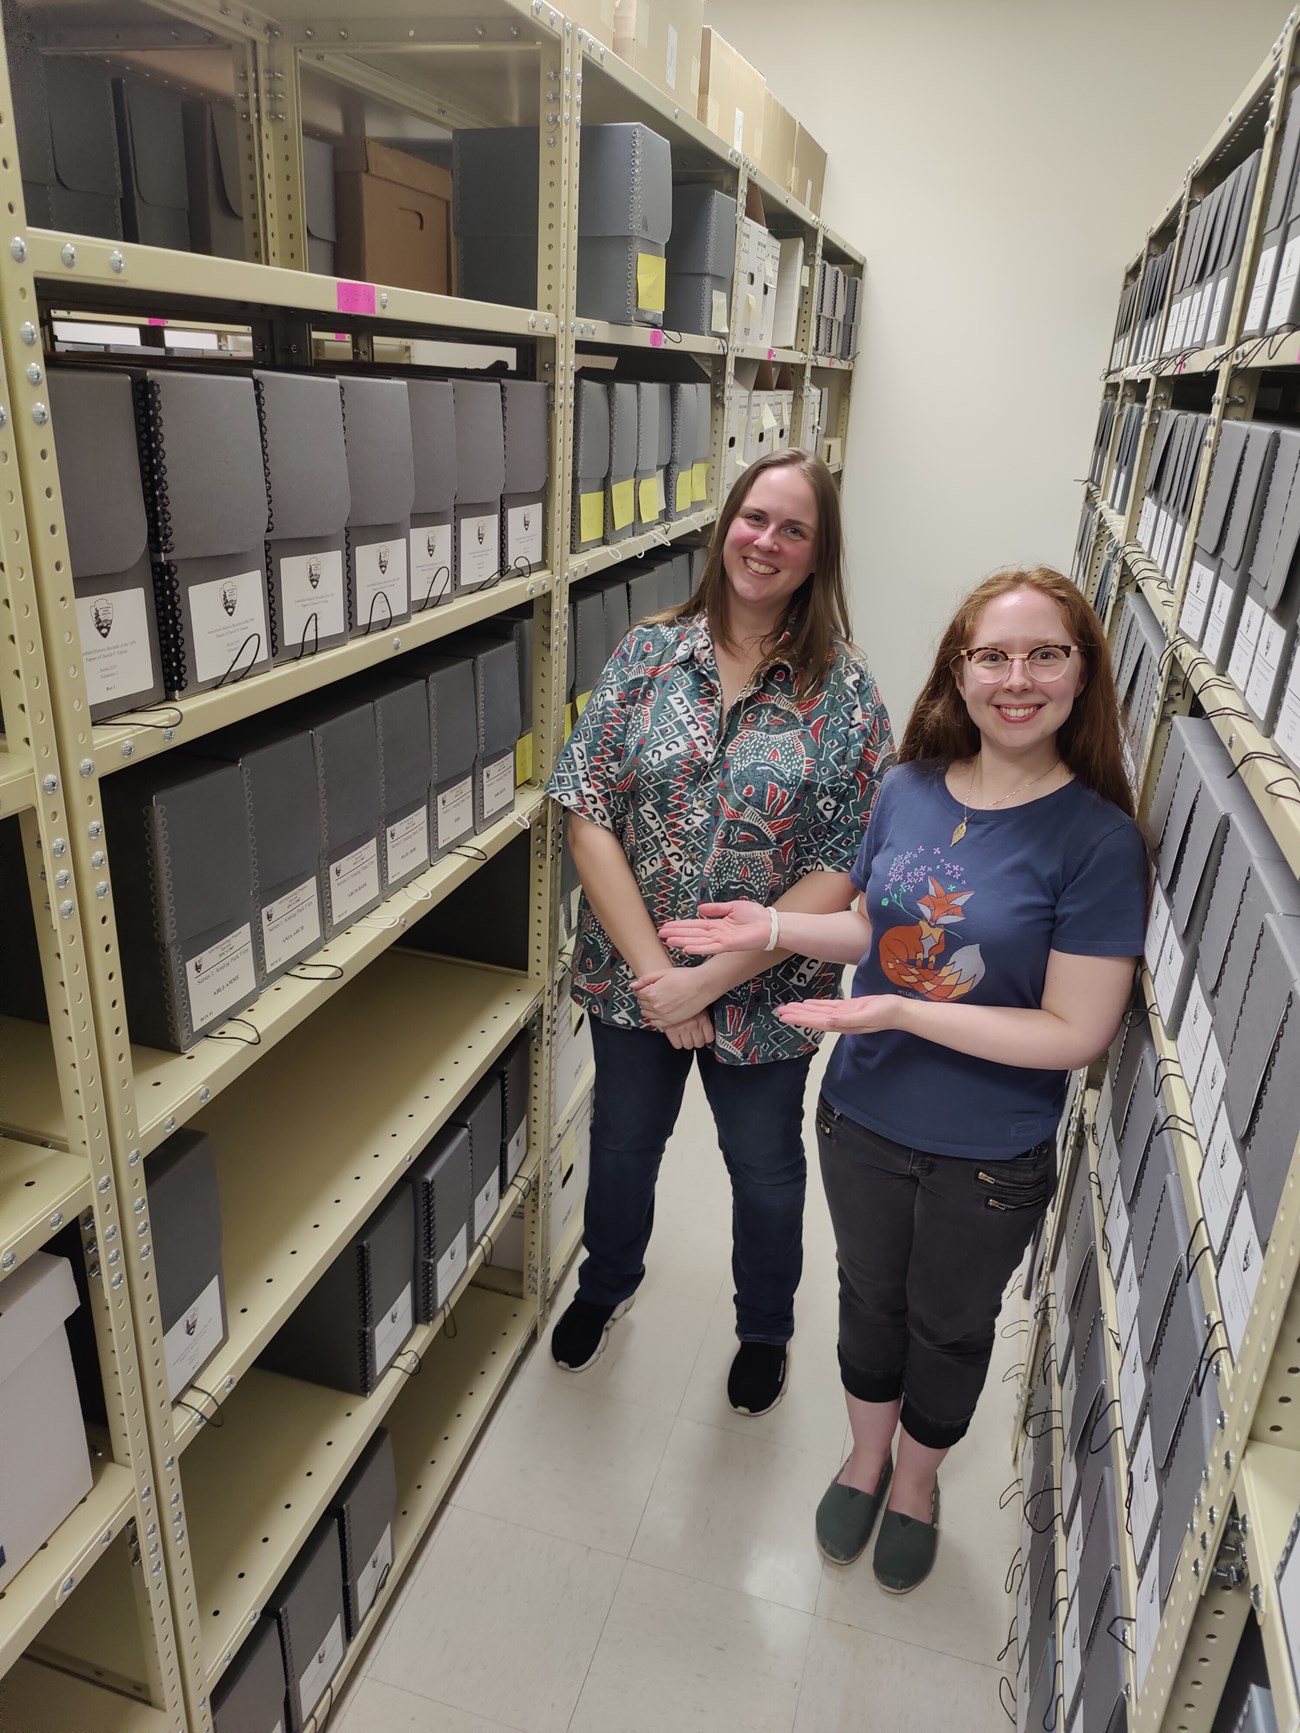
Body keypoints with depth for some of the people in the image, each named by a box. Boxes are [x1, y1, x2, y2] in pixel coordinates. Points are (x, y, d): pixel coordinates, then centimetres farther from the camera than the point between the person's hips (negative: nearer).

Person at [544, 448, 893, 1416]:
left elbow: (840, 871, -16)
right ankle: (606, 1284, 58)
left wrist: (709, 978, -21)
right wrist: (653, 972, -18)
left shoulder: (843, 690, -12)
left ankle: (764, 1330, 52)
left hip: (764, 997, -1)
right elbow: (589, 818, -11)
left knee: (766, 1172, 21)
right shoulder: (649, 653, -8)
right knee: (623, 1144, 25)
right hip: (630, 975, 2)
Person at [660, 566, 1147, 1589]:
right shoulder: (909, 791, -7)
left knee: (950, 1325, 21)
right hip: (864, 1119, 4)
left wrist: (901, 1012, -27)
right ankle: (867, 1457, 53)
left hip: (991, 1157, -3)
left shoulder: (1097, 840, -20)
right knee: (870, 1296, 24)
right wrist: (776, 928, -9)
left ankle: (920, 1478, 51)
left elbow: (1076, 1033, -21)